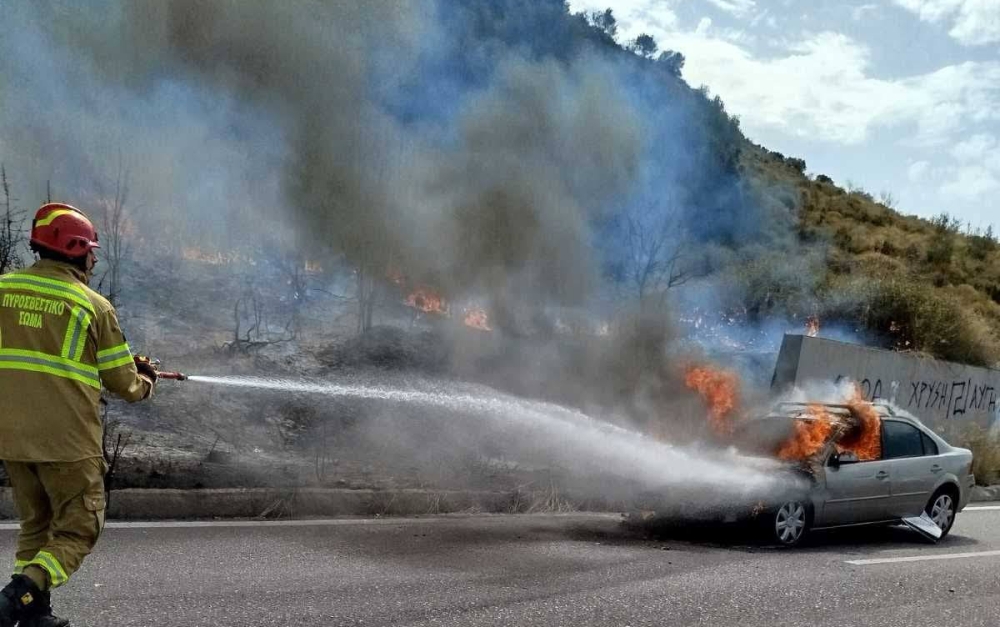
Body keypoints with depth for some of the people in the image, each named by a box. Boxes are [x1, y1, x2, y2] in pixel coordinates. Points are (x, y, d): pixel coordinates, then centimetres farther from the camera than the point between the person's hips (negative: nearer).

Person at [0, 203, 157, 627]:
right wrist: (147, 382, 21)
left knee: (35, 525, 20)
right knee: (78, 530, 6)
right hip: (67, 442, -5)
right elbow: (124, 384, -1)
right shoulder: (95, 306, -7)